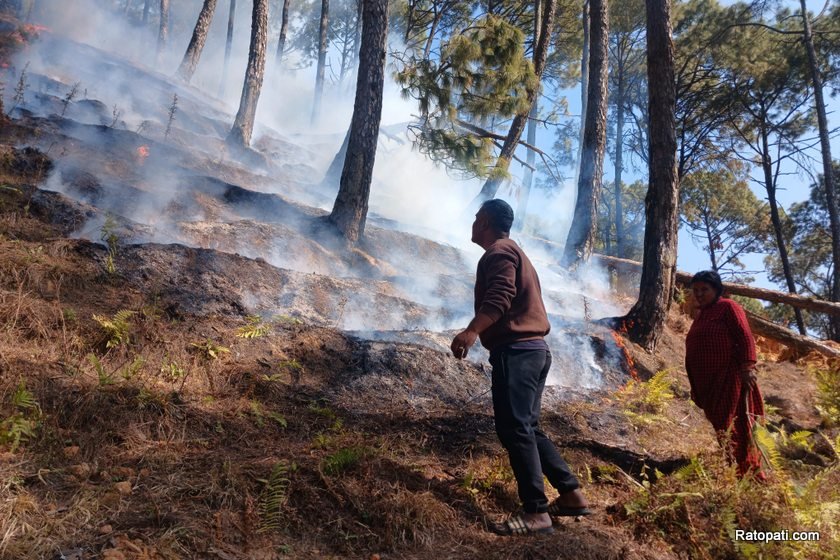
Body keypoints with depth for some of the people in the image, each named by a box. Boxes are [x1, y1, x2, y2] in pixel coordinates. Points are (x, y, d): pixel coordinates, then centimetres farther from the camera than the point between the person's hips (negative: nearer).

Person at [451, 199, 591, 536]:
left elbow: (499, 296, -23)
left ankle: (536, 512, -9)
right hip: (533, 348, 11)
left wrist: (472, 331, -37)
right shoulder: (513, 251, 27)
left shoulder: (498, 251, -5)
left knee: (514, 429, -11)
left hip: (515, 350, -11)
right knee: (527, 428, 13)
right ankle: (571, 494, 15)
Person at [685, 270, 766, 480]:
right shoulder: (701, 315, 22)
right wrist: (696, 387, 22)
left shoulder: (728, 307, -2)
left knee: (729, 426, -10)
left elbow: (745, 337, -12)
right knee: (719, 424, 8)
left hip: (729, 378, -8)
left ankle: (750, 474, -5)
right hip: (708, 383, 8)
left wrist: (747, 367, -23)